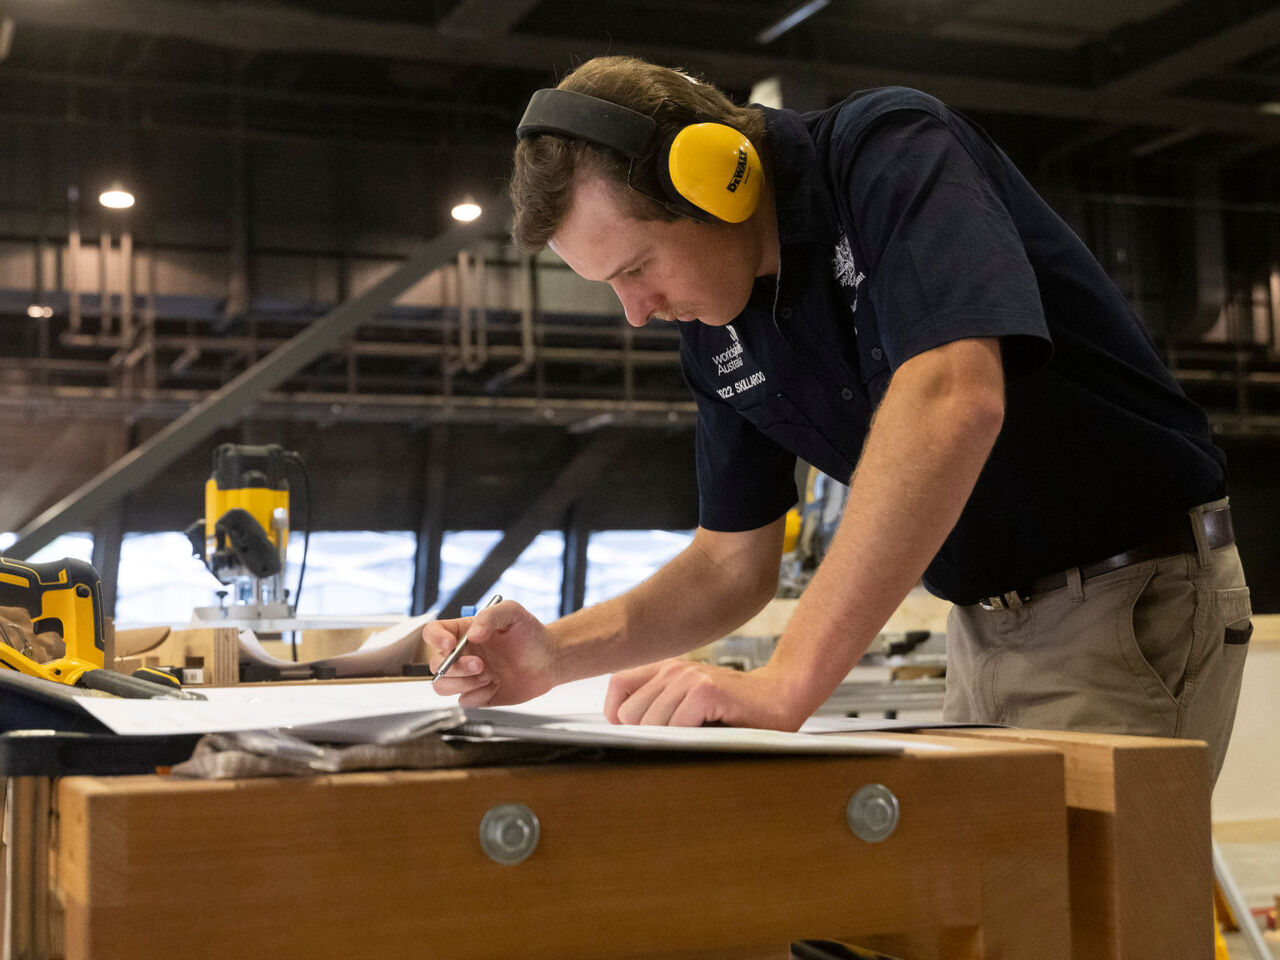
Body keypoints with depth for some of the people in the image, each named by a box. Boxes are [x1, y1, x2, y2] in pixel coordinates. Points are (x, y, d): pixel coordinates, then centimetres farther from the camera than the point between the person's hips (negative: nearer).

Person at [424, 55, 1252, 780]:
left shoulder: (890, 151, -19)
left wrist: (786, 684, -41)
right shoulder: (717, 335, 3)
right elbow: (737, 561, 10)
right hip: (988, 627, 7)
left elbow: (954, 399, -37)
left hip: (1136, 598, -6)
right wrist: (559, 653, -7)